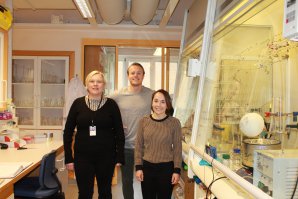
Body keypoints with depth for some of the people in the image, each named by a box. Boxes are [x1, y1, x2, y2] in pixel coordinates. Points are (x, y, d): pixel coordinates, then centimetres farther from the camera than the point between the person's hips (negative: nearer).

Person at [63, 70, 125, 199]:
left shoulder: (111, 104, -4)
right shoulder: (78, 103, -1)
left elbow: (119, 133, -2)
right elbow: (68, 132, 2)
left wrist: (120, 157, -5)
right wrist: (68, 158, -2)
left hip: (106, 156, 0)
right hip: (83, 156, 1)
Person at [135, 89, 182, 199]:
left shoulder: (174, 122, -8)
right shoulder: (144, 121, -3)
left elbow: (177, 148, -4)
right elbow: (138, 146, 2)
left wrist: (177, 170, -6)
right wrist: (138, 167, -1)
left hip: (166, 168, -2)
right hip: (147, 167, 2)